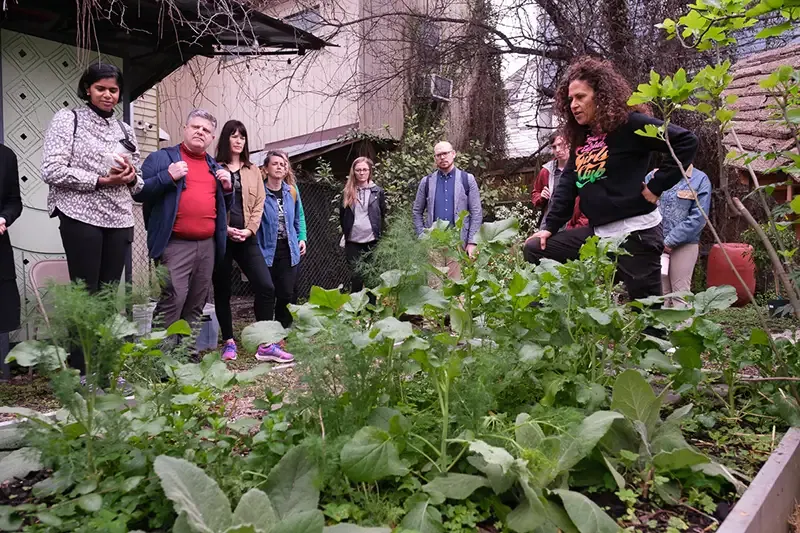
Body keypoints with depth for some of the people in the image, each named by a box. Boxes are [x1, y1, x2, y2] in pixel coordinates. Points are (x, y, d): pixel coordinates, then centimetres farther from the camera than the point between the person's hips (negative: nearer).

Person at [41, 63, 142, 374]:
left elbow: (138, 182, 18)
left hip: (120, 221, 5)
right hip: (82, 218, -5)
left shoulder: (125, 130, 16)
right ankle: (80, 371, 7)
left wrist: (131, 177, -4)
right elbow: (51, 171, -9)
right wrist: (100, 180, -14)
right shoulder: (68, 119, 1)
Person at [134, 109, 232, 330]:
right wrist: (168, 176, -16)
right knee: (172, 301, -15)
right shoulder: (161, 158, 4)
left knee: (196, 305, 11)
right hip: (176, 244, -5)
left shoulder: (215, 166, 20)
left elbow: (225, 206, 26)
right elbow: (139, 192, -4)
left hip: (208, 245, 6)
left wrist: (228, 188, 5)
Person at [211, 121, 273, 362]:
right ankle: (229, 341, 16)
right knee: (222, 290, 5)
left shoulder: (253, 171, 14)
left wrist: (249, 229, -6)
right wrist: (225, 229, -12)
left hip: (246, 237, 2)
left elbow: (259, 204, 8)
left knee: (265, 286, -8)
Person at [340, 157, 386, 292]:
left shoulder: (378, 191, 3)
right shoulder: (347, 192, 5)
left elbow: (383, 216, 7)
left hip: (373, 241, 0)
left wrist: (381, 237, 4)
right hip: (353, 242, 0)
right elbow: (342, 216, 13)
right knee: (356, 279, -1)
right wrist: (346, 232, 10)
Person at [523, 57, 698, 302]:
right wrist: (549, 226, 7)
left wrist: (656, 187, -13)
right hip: (598, 232, 8)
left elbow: (686, 142, -13)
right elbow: (568, 183, 13)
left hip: (635, 232, -8)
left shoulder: (629, 124, -9)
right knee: (535, 250, 5)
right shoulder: (581, 137, 13)